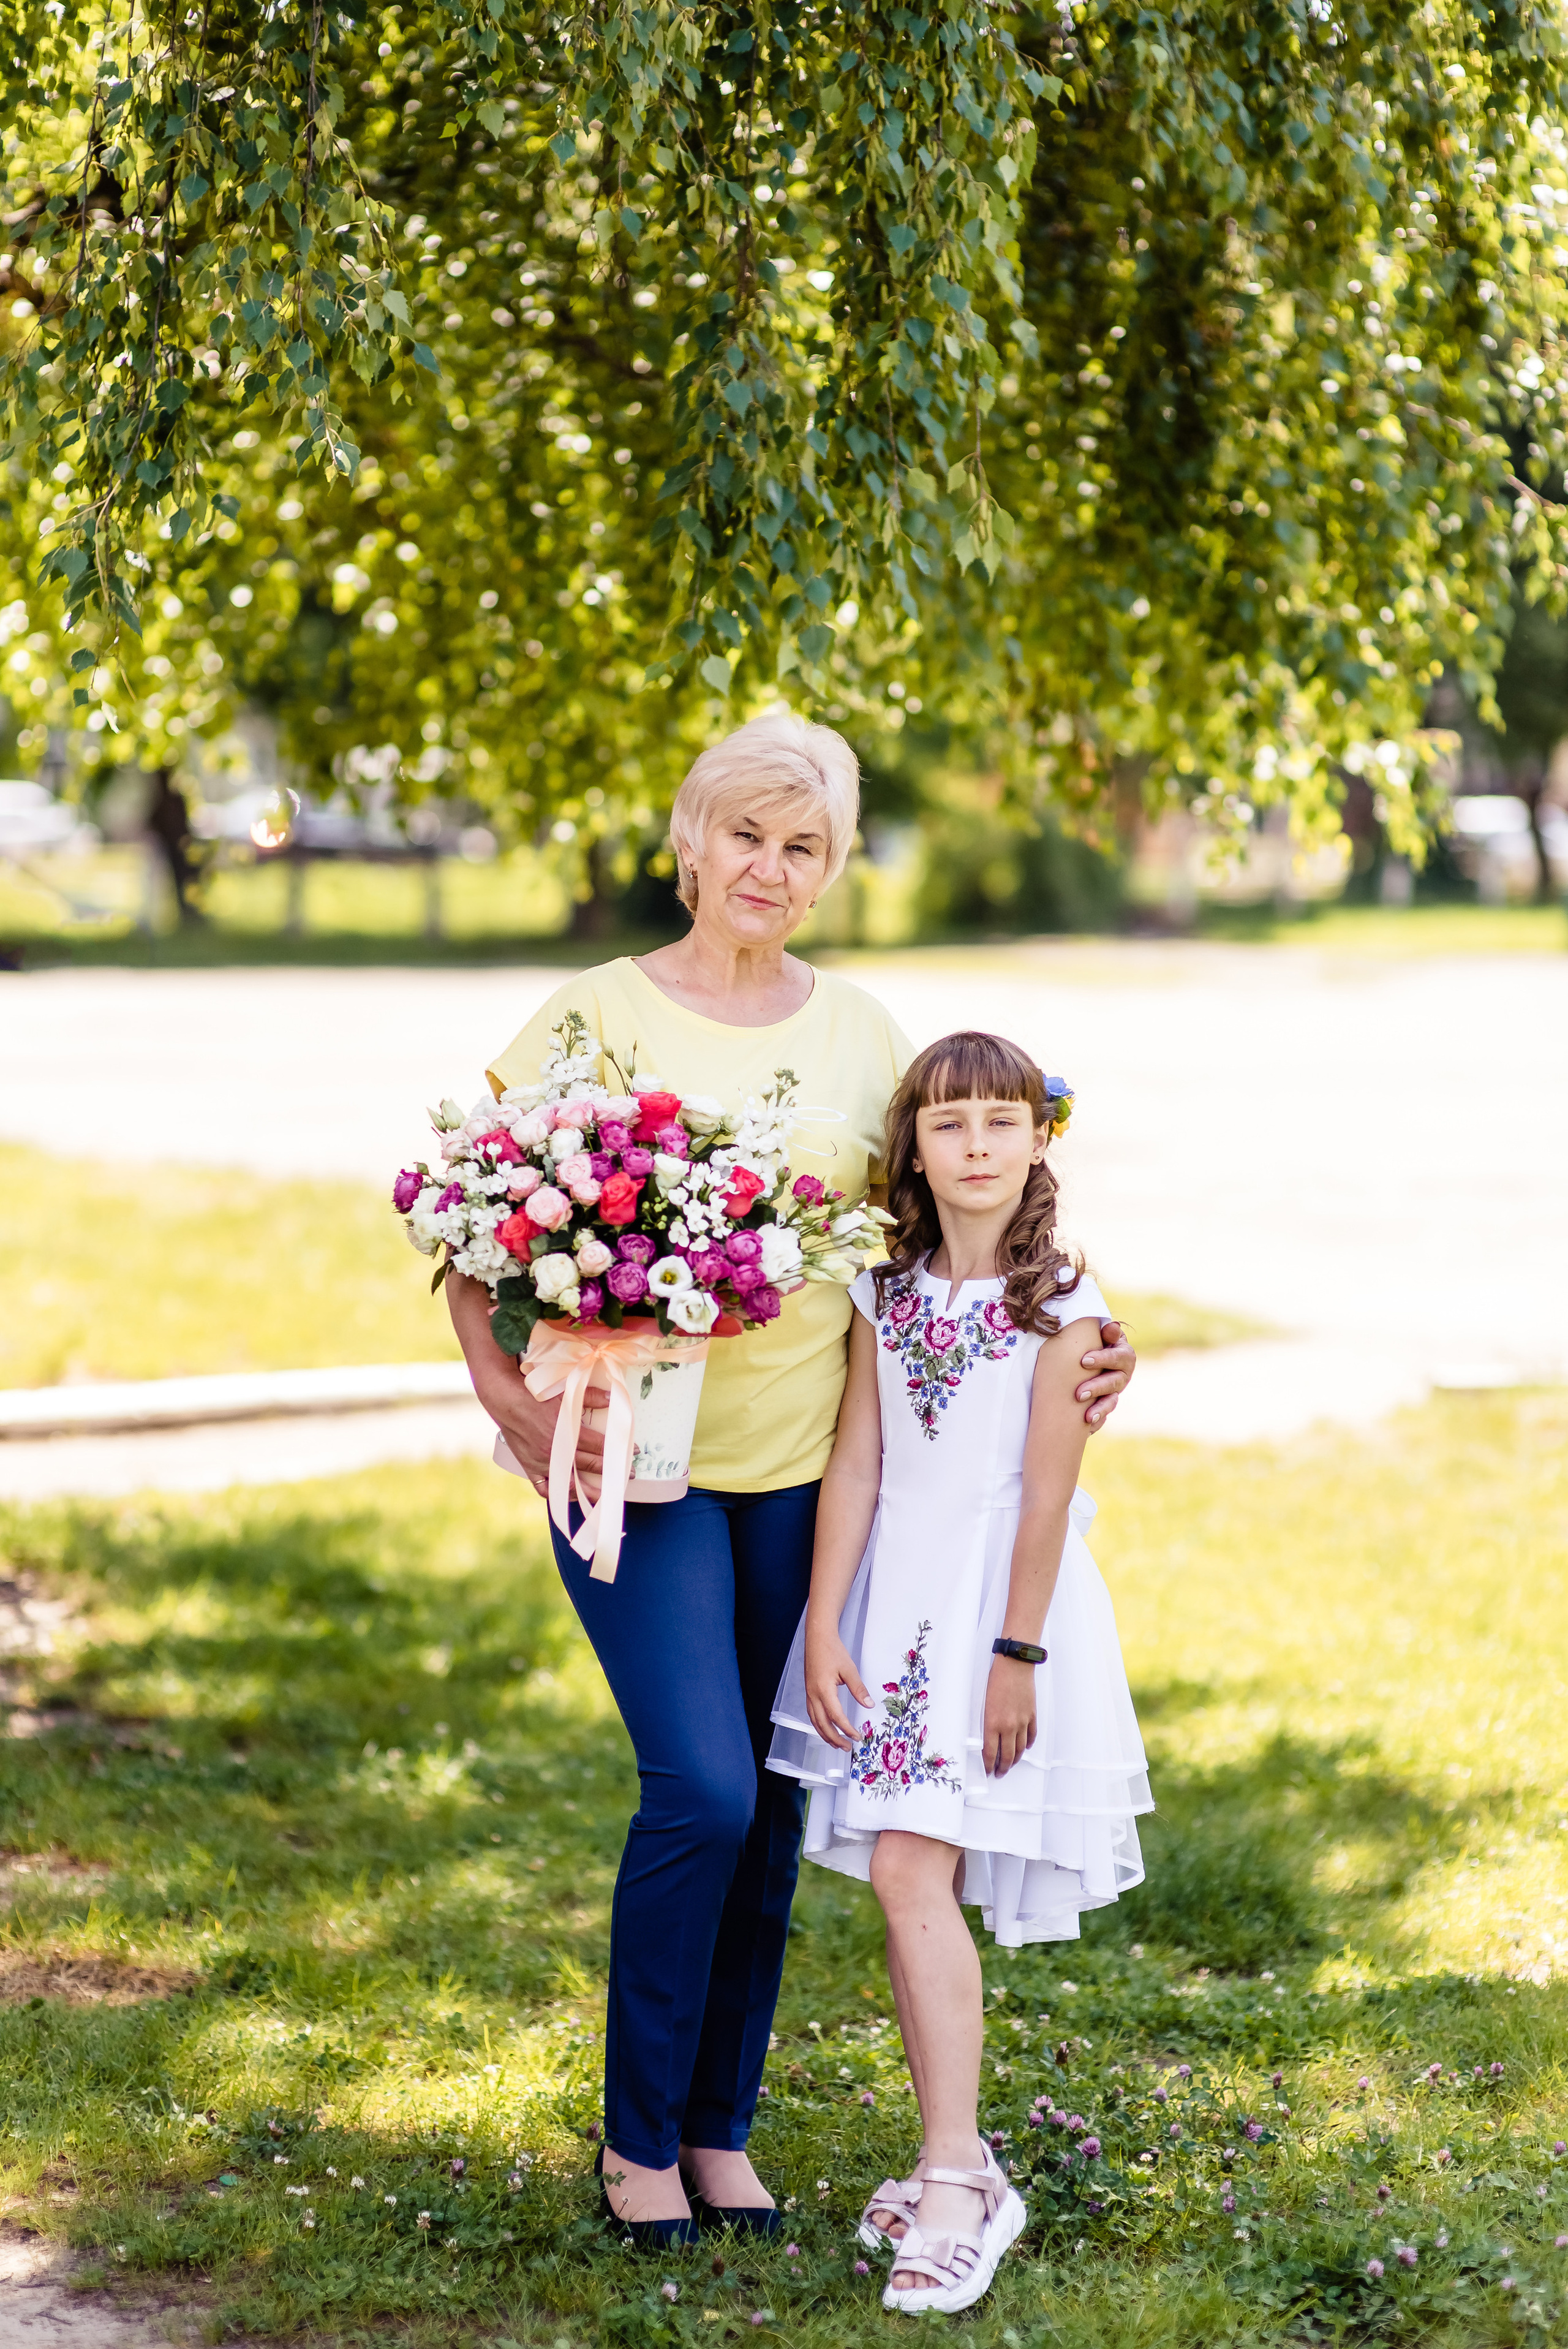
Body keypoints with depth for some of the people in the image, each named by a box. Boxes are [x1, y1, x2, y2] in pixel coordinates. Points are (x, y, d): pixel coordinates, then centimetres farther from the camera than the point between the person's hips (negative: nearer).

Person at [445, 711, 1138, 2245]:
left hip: (803, 1462, 4)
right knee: (704, 1793, -12)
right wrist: (513, 1401, -14)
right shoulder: (596, 1016, -2)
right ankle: (637, 2137, 6)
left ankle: (721, 2130, 24)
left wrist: (1050, 1355, 4)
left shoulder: (858, 1031, 9)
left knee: (770, 1809, 8)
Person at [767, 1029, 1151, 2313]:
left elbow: (1046, 1493, -9)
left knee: (910, 1869, -15)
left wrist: (1016, 1654, -11)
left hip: (996, 1602, -5)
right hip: (892, 1601, 5)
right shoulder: (886, 1292, 6)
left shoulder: (1060, 1304, -7)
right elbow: (856, 1466, 4)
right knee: (911, 1883, 7)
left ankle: (957, 2188, -12)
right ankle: (958, 2165, 19)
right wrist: (823, 1628, -1)